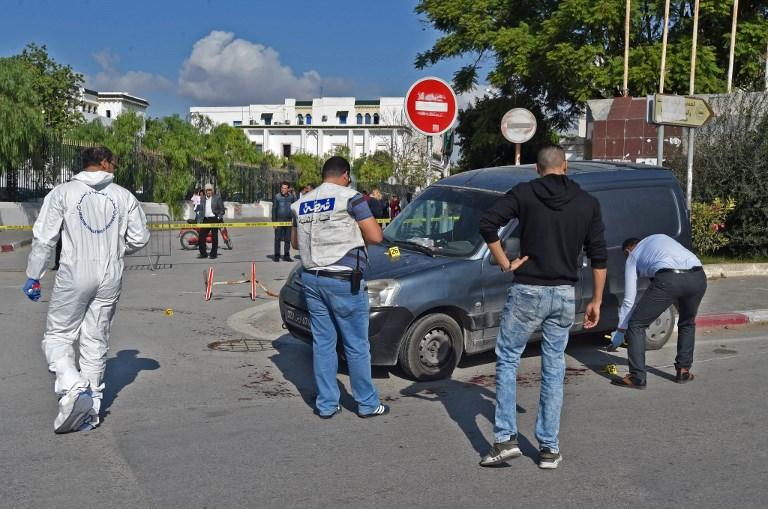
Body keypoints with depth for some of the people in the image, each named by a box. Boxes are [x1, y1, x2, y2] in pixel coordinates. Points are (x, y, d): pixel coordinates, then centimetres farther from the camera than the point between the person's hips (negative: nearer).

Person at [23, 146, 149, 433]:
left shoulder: (63, 193, -2)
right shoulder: (124, 196, 4)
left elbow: (44, 238, -4)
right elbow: (140, 238, 7)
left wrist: (33, 276, 4)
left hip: (74, 276, -3)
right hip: (110, 279, 3)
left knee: (57, 336, 7)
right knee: (96, 342, 11)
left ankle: (74, 388, -17)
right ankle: (90, 410, 16)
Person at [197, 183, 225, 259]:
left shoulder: (217, 197, 0)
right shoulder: (202, 199, 13)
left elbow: (222, 209, 1)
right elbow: (201, 210, 18)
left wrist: (219, 217, -10)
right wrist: (200, 220, 10)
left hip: (214, 219, -5)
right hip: (205, 220, 5)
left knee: (214, 238, 0)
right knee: (201, 237, 1)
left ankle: (214, 254, 9)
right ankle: (203, 253, 13)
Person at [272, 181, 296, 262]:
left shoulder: (291, 197, 6)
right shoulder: (277, 196, -2)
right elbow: (274, 209, -2)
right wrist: (274, 222, -7)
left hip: (288, 221, 3)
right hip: (279, 220, -3)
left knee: (288, 239, 5)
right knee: (278, 239, 0)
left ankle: (286, 255, 12)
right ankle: (277, 256, 6)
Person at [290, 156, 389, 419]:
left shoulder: (302, 203, 12)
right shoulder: (349, 198, -7)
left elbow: (295, 242, 25)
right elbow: (375, 237, -9)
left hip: (311, 279, 6)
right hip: (343, 280, -6)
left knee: (322, 343, 11)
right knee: (356, 345, 4)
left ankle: (326, 404, 16)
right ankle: (368, 404, 14)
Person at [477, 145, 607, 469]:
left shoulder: (524, 193, -2)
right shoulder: (587, 202, 7)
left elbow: (487, 223, -15)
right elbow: (599, 256, 6)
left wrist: (504, 263, -6)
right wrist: (597, 300, 13)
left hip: (527, 292, -3)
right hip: (564, 295, 3)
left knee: (507, 360, 10)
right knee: (554, 370, 11)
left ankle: (506, 439, 5)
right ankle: (549, 448, 15)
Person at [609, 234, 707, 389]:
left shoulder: (633, 256, 25)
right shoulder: (661, 237, 39)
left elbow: (629, 299, 23)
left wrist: (620, 331, 32)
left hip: (669, 279, -5)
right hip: (698, 276, 5)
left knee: (636, 325, 11)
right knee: (687, 323, 32)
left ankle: (637, 377, 7)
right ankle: (683, 371, 32)